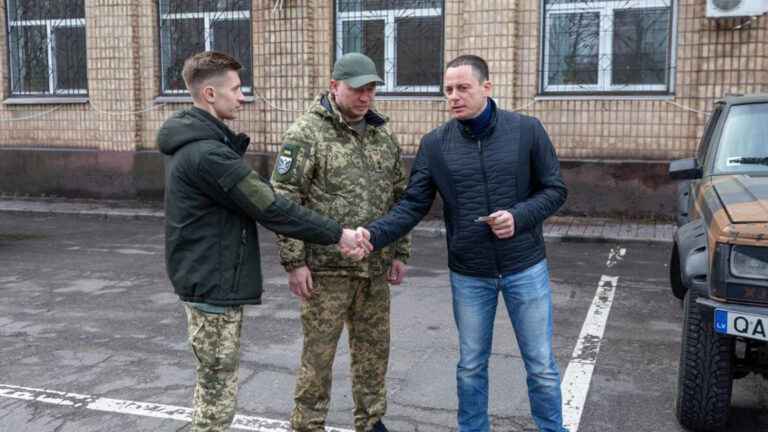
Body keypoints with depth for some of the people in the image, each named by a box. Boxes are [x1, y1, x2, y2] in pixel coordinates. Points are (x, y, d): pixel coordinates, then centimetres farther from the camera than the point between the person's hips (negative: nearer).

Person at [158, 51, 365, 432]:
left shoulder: (192, 142, 9)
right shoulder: (207, 153, -24)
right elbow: (270, 209, -22)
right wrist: (336, 234, -16)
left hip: (207, 279, 10)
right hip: (215, 284, -10)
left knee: (215, 385, 22)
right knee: (218, 390, 3)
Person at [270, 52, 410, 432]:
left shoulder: (383, 136, 11)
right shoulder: (307, 133, -9)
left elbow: (398, 197, 16)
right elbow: (284, 200, -12)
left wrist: (400, 251, 12)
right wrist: (294, 261, -15)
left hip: (375, 267, 6)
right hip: (326, 268, -6)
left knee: (374, 348, 15)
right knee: (318, 352, 4)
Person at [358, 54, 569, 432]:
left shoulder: (526, 130, -6)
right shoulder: (434, 144, -4)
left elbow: (554, 189, -1)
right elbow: (413, 205, -5)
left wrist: (519, 216, -19)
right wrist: (374, 235, -21)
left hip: (525, 267, -1)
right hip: (468, 274, 1)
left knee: (541, 365, 10)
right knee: (471, 366, 15)